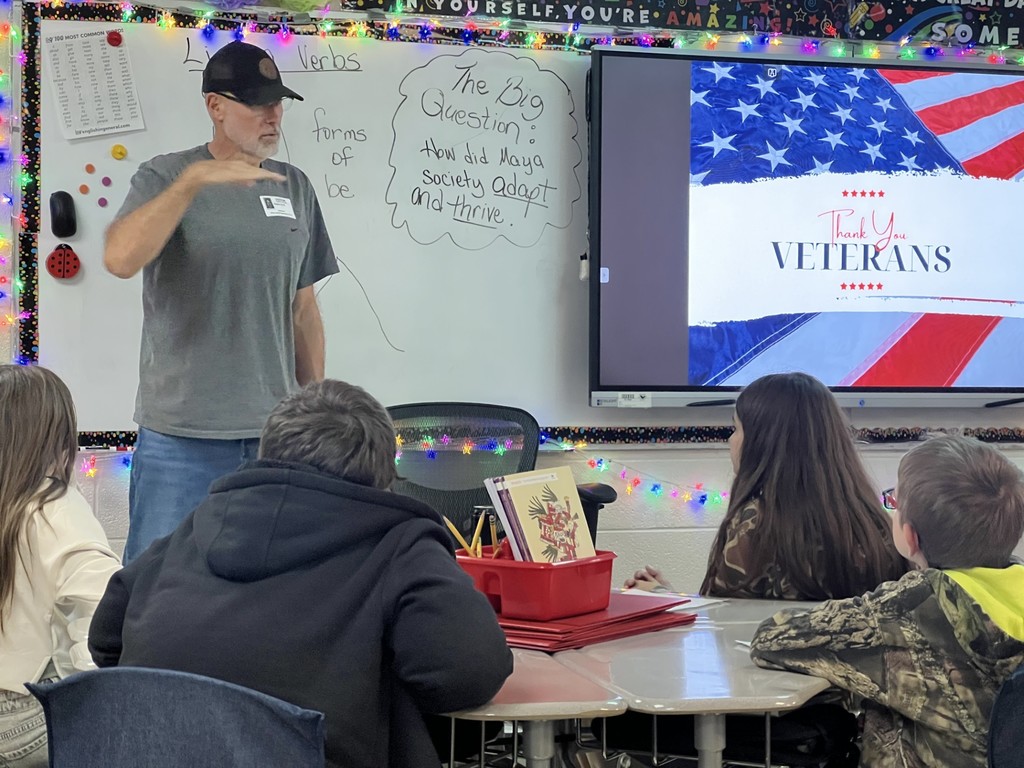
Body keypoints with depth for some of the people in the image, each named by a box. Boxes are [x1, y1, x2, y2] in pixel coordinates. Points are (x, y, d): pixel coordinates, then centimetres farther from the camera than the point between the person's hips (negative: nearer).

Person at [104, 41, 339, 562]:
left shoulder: (295, 188, 9)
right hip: (181, 436, -3)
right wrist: (194, 179, -27)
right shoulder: (165, 177, -2)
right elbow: (119, 260, -21)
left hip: (276, 432, 4)